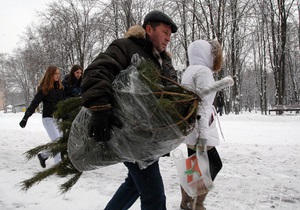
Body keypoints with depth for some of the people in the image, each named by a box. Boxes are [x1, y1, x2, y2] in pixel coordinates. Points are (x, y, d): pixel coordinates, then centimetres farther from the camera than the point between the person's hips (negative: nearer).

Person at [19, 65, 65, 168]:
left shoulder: (60, 87, 9)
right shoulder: (43, 89, -8)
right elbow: (34, 104, -10)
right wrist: (25, 118, -16)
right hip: (48, 118, -6)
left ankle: (43, 155, 29)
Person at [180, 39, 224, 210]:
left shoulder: (190, 71, 17)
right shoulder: (204, 71, -13)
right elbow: (203, 104, -21)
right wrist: (203, 134, -24)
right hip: (198, 131, -10)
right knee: (213, 166, -2)